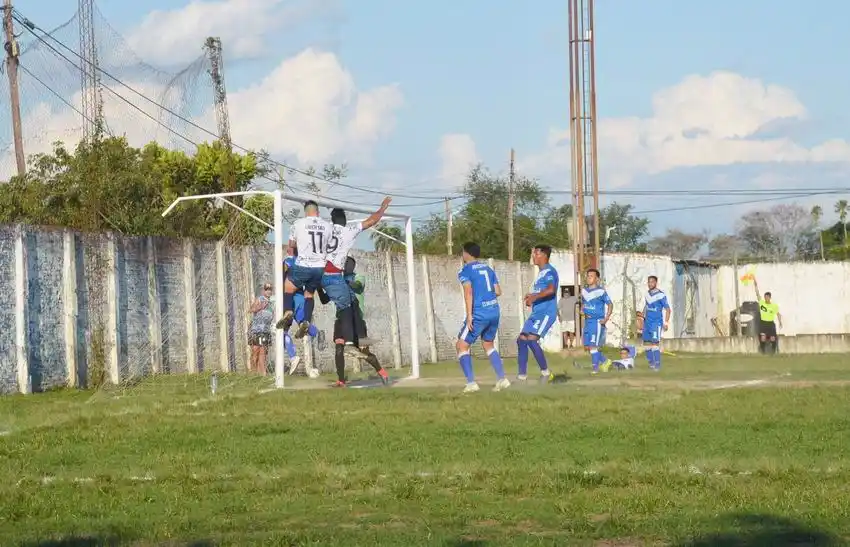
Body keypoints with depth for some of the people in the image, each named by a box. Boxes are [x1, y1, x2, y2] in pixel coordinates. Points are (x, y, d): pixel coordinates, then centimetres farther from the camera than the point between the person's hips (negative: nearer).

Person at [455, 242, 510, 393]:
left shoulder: (465, 271, -4)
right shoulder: (488, 269, 15)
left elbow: (468, 292, -18)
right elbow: (498, 291, 13)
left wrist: (469, 315, -22)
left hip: (479, 314, -7)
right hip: (494, 312, 7)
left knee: (462, 346, 3)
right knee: (488, 345, 24)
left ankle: (471, 383, -9)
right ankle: (502, 379, 14)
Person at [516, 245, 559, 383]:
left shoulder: (549, 271, -11)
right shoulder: (542, 272, 20)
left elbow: (551, 290, -28)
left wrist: (534, 297, -29)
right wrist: (531, 296, 11)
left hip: (546, 313, -10)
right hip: (536, 313, 10)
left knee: (532, 340, -21)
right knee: (522, 339, 5)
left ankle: (545, 371, -8)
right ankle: (522, 376, 8)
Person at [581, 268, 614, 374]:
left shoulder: (601, 291, -9)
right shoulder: (584, 291, 11)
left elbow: (610, 305, -5)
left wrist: (606, 319, -13)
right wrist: (582, 311, 3)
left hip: (597, 321, -7)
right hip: (587, 321, 7)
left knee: (593, 346, -11)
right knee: (587, 346, 8)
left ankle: (596, 368, -1)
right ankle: (605, 361, 26)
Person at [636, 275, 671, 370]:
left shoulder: (660, 295, -13)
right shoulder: (647, 294, 8)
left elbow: (667, 309, -10)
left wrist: (666, 322, -15)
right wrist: (642, 318, 20)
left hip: (657, 322, -7)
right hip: (647, 322, 7)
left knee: (655, 343, -13)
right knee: (647, 342, 9)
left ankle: (657, 365, -9)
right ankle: (651, 362, 21)